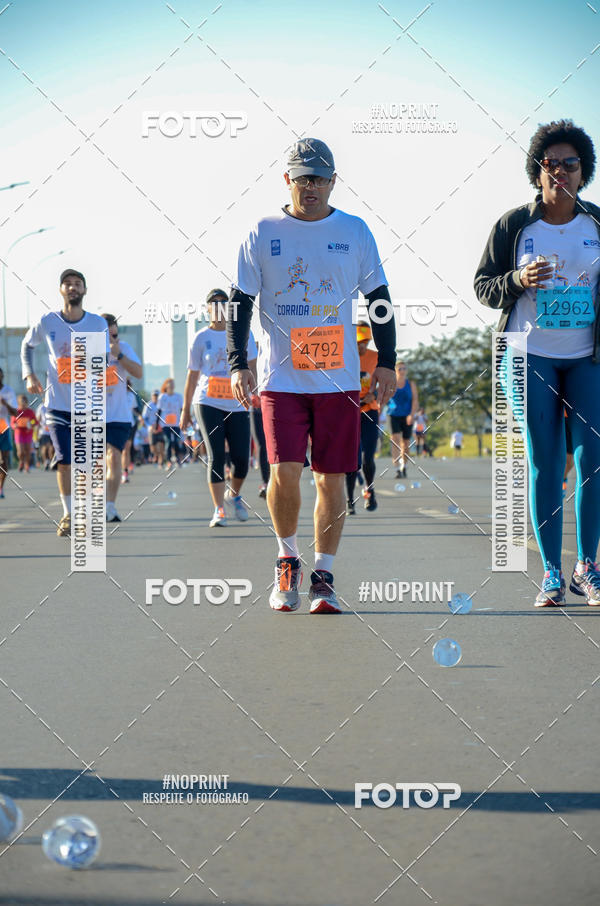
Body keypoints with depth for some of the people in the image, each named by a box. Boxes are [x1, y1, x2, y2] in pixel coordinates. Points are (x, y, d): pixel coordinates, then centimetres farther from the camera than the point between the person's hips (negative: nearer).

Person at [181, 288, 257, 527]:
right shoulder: (201, 338, 6)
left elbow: (252, 366, 10)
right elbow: (193, 375, 11)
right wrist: (186, 409, 13)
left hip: (237, 405, 1)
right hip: (207, 403, -1)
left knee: (241, 458, -2)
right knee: (216, 457, -9)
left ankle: (233, 495, 28)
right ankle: (219, 510, -6)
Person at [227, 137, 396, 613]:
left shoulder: (355, 231, 6)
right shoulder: (263, 233, 3)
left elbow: (378, 298, 11)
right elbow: (239, 302, 4)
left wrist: (386, 361, 4)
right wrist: (238, 364, -5)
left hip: (339, 378, 1)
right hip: (281, 378, -1)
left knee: (332, 478, 2)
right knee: (285, 473, -13)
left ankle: (323, 575, 14)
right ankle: (288, 559, 11)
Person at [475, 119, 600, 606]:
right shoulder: (514, 225, 1)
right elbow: (484, 286, 5)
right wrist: (518, 282, -15)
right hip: (530, 355, -1)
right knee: (544, 463, -1)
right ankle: (551, 573, 5)